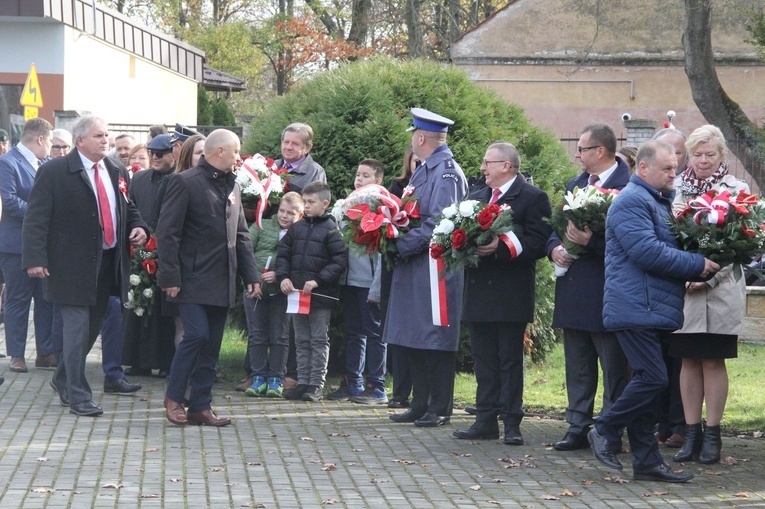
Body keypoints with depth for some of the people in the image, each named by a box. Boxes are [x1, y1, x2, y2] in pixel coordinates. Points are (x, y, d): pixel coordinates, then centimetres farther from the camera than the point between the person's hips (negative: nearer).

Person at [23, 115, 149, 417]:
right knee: (78, 328, -6)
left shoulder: (117, 172, 11)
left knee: (92, 327, 14)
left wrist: (138, 228, 1)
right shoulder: (54, 173, -8)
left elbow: (129, 209, 23)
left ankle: (63, 381, 34)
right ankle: (77, 396, 1)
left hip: (108, 264, 7)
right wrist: (36, 258, -19)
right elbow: (36, 219, -11)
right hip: (73, 265, -6)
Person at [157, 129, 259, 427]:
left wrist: (250, 275, 11)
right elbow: (167, 232, -11)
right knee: (197, 335, -15)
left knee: (211, 346, 6)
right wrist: (170, 276, -16)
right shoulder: (185, 182, -7)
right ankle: (174, 397, 1)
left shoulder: (231, 186, 16)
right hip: (193, 279, -7)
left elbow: (241, 235, 19)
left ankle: (200, 407, 11)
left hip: (221, 283, 7)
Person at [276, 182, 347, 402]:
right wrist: (283, 277, -4)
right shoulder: (297, 228, 9)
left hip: (321, 295, -6)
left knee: (319, 341, 2)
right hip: (296, 293, 6)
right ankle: (302, 382, 17)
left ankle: (316, 385, 6)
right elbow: (283, 254, 13)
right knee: (301, 340, 11)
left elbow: (339, 262, -12)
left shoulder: (331, 230, -7)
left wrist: (317, 281, -18)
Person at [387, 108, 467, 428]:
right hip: (414, 270, 10)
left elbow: (438, 224, -21)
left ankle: (439, 409, 3)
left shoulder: (446, 173, -14)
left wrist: (401, 245, -18)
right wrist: (398, 240, 6)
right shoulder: (425, 170, 16)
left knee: (436, 340, -3)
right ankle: (421, 405, 18)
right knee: (415, 342, 11)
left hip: (435, 267, -10)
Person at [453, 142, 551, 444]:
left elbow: (538, 244, -15)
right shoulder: (476, 197, 17)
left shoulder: (532, 198, -6)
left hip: (511, 295, -6)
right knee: (483, 359, 9)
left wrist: (501, 247, -24)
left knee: (510, 359, -1)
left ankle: (512, 423, 2)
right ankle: (486, 420, 13)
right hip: (479, 292, 6)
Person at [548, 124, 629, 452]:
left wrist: (590, 241, -26)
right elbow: (556, 226, 20)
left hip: (607, 292, -8)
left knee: (613, 369, 2)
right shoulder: (575, 185, 15)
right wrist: (555, 248, 0)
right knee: (577, 367, 13)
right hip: (573, 291, 8)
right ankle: (577, 427, 19)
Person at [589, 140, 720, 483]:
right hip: (636, 308, -10)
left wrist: (698, 267, 7)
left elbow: (668, 248, 27)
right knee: (653, 379, -14)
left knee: (647, 381, 9)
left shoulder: (661, 201, 19)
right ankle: (605, 432, 1)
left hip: (653, 309, 10)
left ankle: (647, 462, 10)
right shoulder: (632, 202, -12)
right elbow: (648, 252, -22)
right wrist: (696, 265, -15)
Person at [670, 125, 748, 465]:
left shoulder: (737, 190, 0)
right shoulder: (675, 189, 8)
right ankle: (691, 434, 11)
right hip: (680, 291, 3)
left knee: (713, 361, 1)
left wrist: (708, 277, -14)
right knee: (688, 361, 6)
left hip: (719, 292, -3)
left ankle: (712, 436, 7)